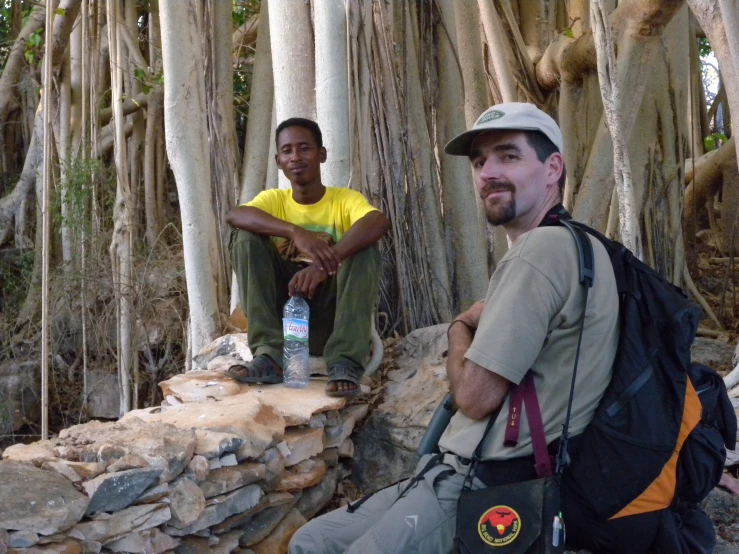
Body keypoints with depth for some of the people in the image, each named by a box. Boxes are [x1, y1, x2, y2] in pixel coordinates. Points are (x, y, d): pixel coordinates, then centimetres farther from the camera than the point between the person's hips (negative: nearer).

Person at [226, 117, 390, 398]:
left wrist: (325, 264, -41)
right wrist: (295, 232, -38)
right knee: (246, 237, -15)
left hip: (332, 308, -2)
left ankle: (345, 364, -31)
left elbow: (380, 222, -27)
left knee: (364, 246, -24)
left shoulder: (346, 199, -1)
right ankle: (269, 355, -24)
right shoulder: (273, 199, 4)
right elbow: (234, 215, -21)